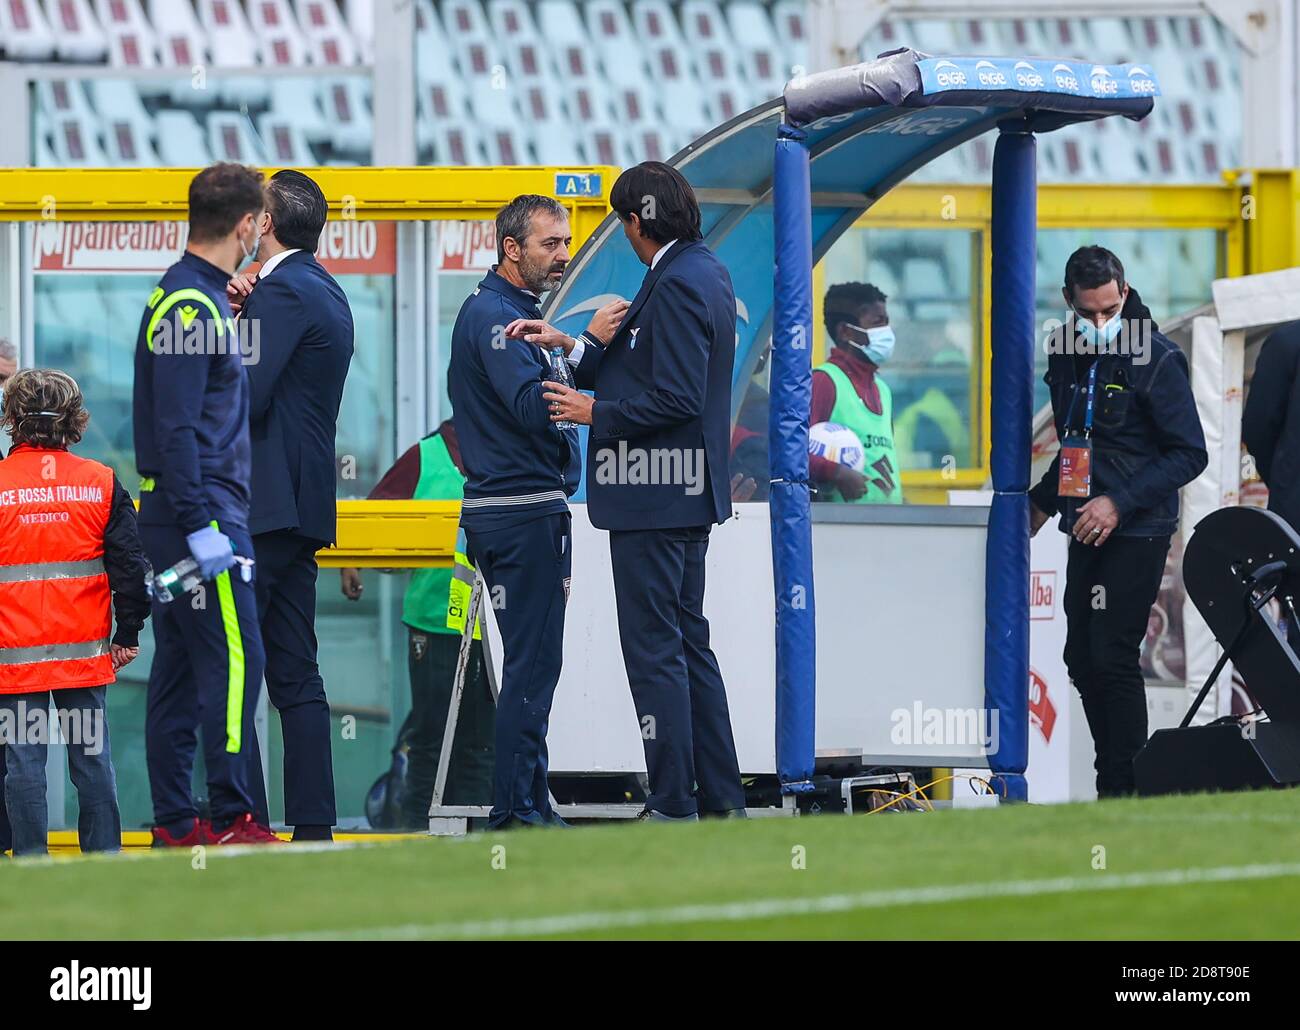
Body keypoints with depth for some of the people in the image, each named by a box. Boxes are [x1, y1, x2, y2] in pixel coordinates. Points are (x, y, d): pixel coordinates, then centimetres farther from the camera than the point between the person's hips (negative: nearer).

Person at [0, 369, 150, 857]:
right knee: (91, 755, 9)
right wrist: (129, 632, 11)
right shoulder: (101, 483, 0)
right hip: (85, 651, 2)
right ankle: (104, 854, 10)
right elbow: (130, 563, 2)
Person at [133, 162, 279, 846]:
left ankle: (174, 820, 12)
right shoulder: (191, 307, -15)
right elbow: (175, 429, -20)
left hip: (174, 513, 10)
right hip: (200, 508, -10)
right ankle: (231, 819, -10)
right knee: (234, 660, -10)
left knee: (179, 666, 10)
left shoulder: (190, 297, 15)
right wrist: (202, 526, -22)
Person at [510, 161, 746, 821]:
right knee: (689, 645, 16)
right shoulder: (707, 273, 13)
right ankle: (721, 799, 19)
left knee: (654, 653, -6)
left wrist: (596, 413, -13)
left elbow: (676, 398, -23)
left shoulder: (676, 285, -18)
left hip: (654, 498, -11)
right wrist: (571, 345, 13)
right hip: (687, 494, 11)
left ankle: (673, 806, -5)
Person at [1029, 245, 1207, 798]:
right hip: (1086, 526, 7)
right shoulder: (1067, 353, 9)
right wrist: (1043, 500, 20)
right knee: (1082, 660, 8)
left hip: (1136, 532, -7)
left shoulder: (1156, 359, -12)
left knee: (1112, 658, -12)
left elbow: (1189, 454, -12)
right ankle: (1112, 786, 15)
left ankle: (1125, 792, -7)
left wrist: (1120, 502, -19)